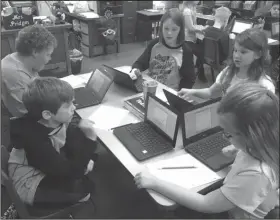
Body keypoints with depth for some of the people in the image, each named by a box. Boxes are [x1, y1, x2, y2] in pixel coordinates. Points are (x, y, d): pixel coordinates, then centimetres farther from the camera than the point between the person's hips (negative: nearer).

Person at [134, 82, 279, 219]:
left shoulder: (255, 174, -39)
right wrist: (237, 154, -8)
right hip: (228, 206, 7)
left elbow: (204, 204, -30)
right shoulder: (258, 147, -17)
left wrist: (155, 183, -27)